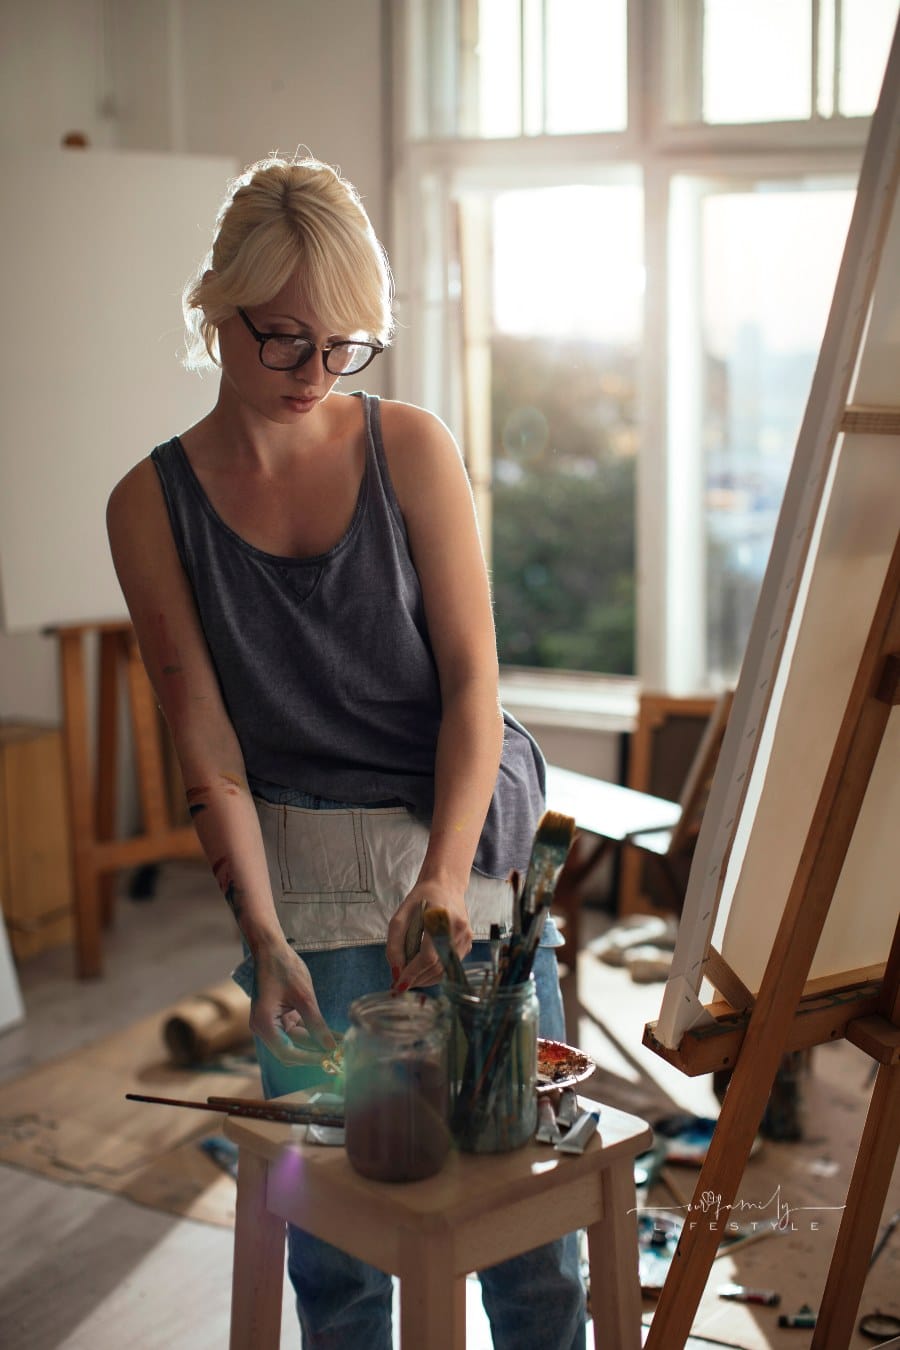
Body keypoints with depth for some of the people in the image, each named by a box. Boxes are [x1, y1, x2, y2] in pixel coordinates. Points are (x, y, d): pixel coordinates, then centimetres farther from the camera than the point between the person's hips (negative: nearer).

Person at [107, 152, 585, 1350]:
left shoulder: (411, 448, -2)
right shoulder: (153, 505, -2)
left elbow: (473, 677, -6)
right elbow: (207, 747, -5)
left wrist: (445, 875, -19)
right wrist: (263, 937, -15)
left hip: (476, 847, 1)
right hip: (307, 885, 0)